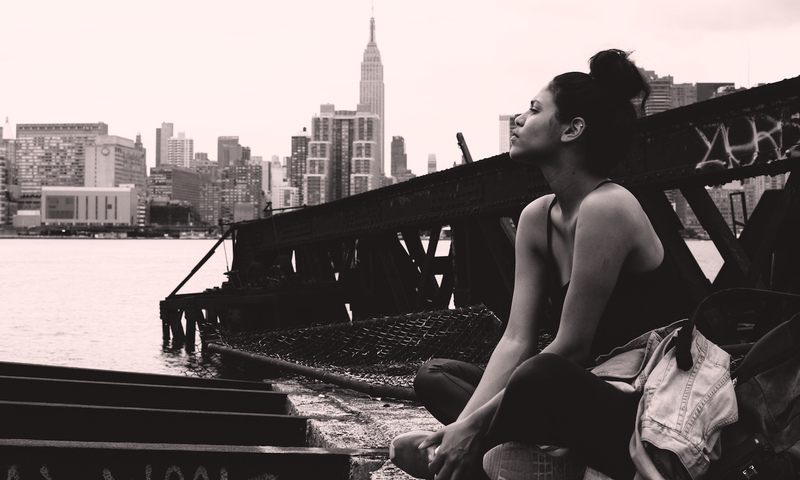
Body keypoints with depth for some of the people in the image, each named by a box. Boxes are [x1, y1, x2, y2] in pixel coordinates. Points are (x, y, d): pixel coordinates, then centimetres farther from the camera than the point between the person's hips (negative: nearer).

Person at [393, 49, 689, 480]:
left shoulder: (605, 207, -18)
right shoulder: (536, 218, 7)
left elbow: (571, 347, -20)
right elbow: (516, 340, 1)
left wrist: (475, 426, -18)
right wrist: (465, 421, -13)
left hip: (648, 415, -9)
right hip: (591, 398, 9)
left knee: (541, 376, -39)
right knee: (434, 376, 6)